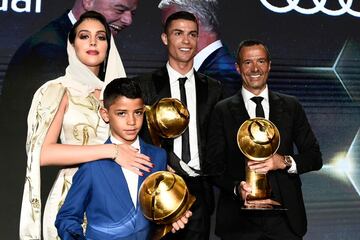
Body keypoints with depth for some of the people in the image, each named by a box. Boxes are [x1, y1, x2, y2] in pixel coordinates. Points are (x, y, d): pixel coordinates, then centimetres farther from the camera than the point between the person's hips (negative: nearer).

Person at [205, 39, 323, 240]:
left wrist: (284, 161, -14)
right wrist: (237, 188, -18)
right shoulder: (223, 111, 1)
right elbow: (213, 165, -1)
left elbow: (315, 157, 4)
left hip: (284, 218, 1)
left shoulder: (291, 107, 5)